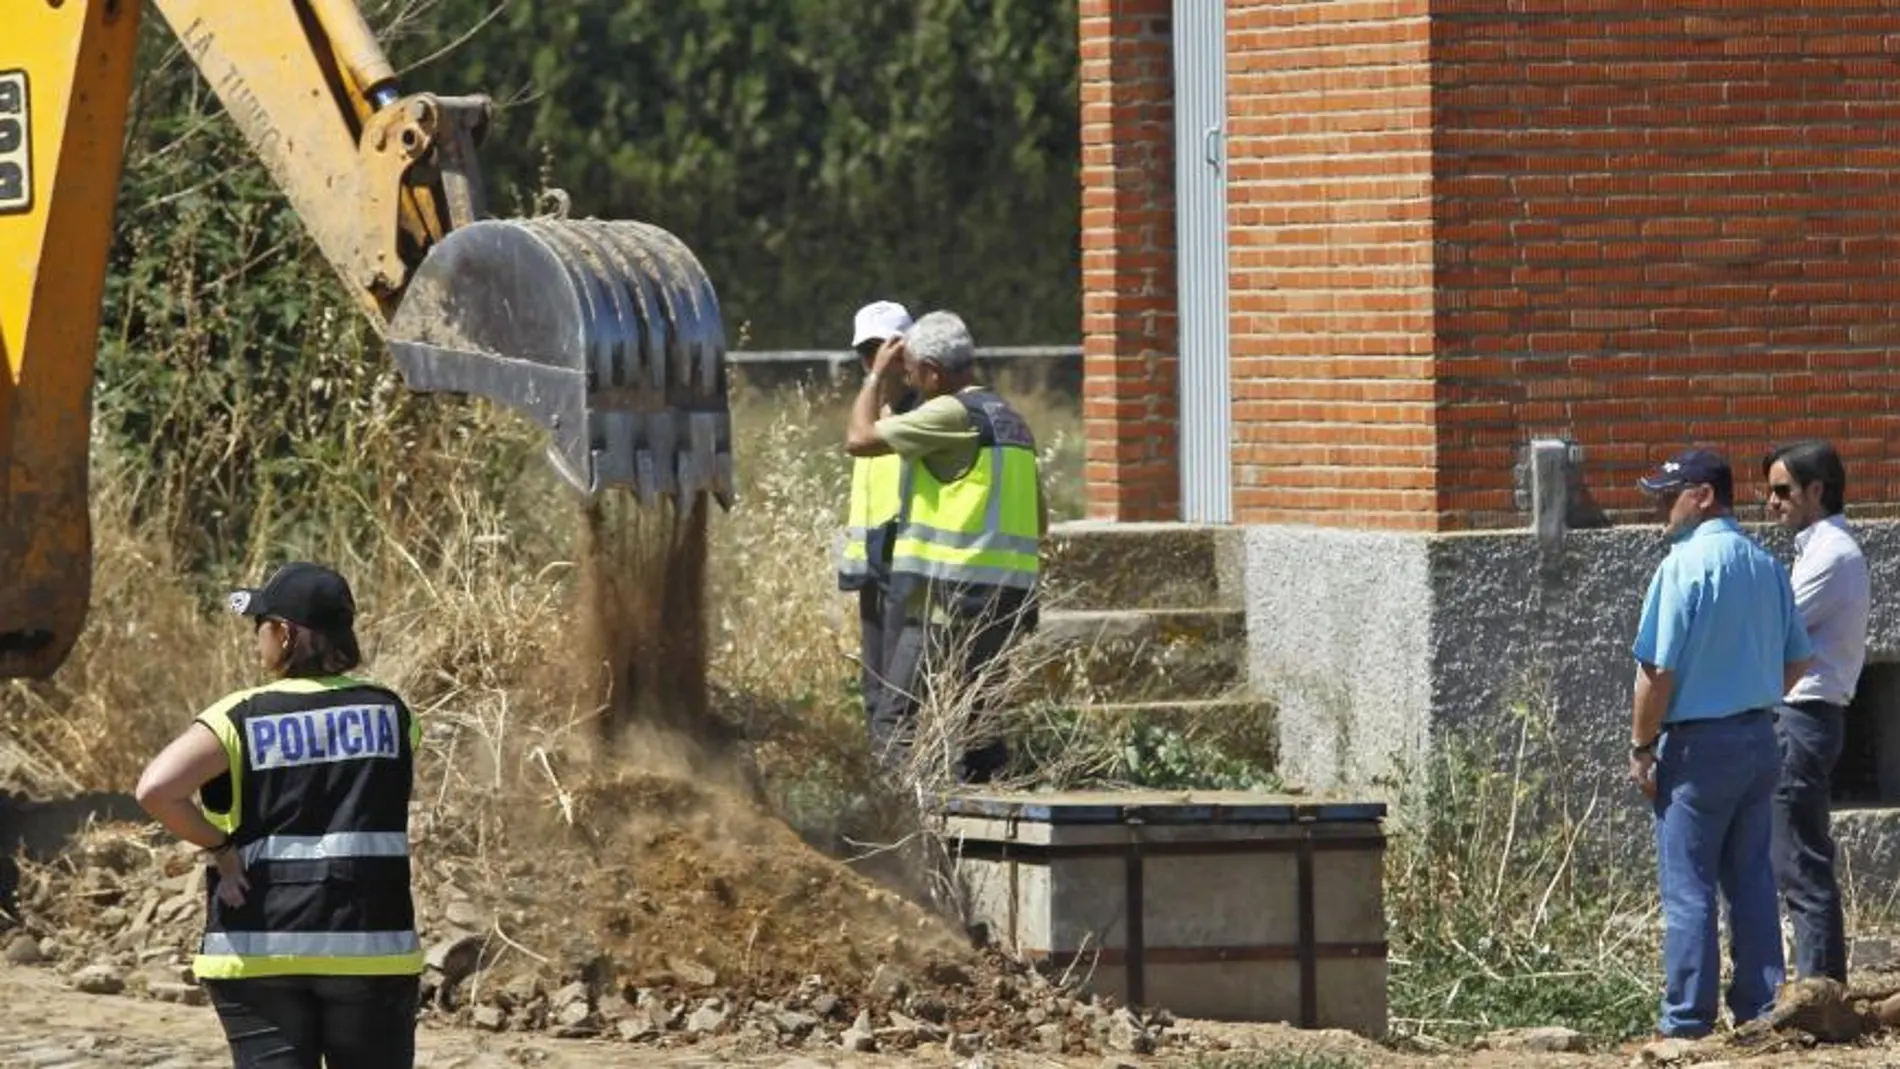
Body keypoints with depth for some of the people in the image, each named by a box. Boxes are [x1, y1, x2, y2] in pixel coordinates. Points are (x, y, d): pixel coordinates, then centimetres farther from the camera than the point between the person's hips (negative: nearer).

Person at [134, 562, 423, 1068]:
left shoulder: (243, 719, -5)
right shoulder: (389, 713, 5)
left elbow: (156, 789, -17)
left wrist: (219, 845, -5)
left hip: (259, 950, -2)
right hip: (368, 950, 2)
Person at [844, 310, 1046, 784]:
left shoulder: (953, 414, -10)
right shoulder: (1011, 420, 18)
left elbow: (859, 439, -9)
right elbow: (1040, 521, 22)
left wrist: (876, 376, 4)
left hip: (953, 600, -9)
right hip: (1013, 598, 9)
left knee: (895, 725, -8)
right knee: (981, 724, 12)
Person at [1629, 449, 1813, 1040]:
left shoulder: (1684, 565, -15)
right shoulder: (1767, 566, 7)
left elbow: (1658, 670, -16)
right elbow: (1795, 662, 13)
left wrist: (1641, 748, -8)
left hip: (1698, 745, -7)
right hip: (1760, 739, 7)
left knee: (1688, 887, -1)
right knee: (1752, 880, 12)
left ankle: (1687, 1019, 1)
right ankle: (1760, 1007, 13)